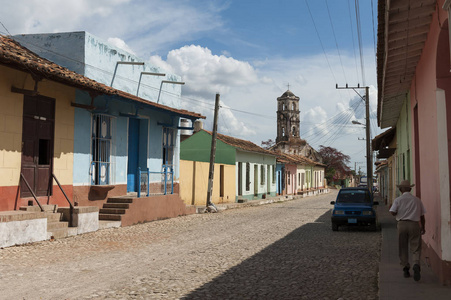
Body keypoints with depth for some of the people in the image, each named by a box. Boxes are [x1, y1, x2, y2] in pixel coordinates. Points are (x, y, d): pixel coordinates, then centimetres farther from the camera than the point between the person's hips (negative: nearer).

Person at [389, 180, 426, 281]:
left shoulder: (398, 200, 0)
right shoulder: (417, 200, 8)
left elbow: (393, 212, -12)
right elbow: (422, 215, 12)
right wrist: (423, 227, 23)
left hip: (402, 224, -1)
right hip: (414, 225, 1)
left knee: (403, 248, 10)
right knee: (415, 247, 1)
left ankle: (406, 269, 13)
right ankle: (416, 264, -24)